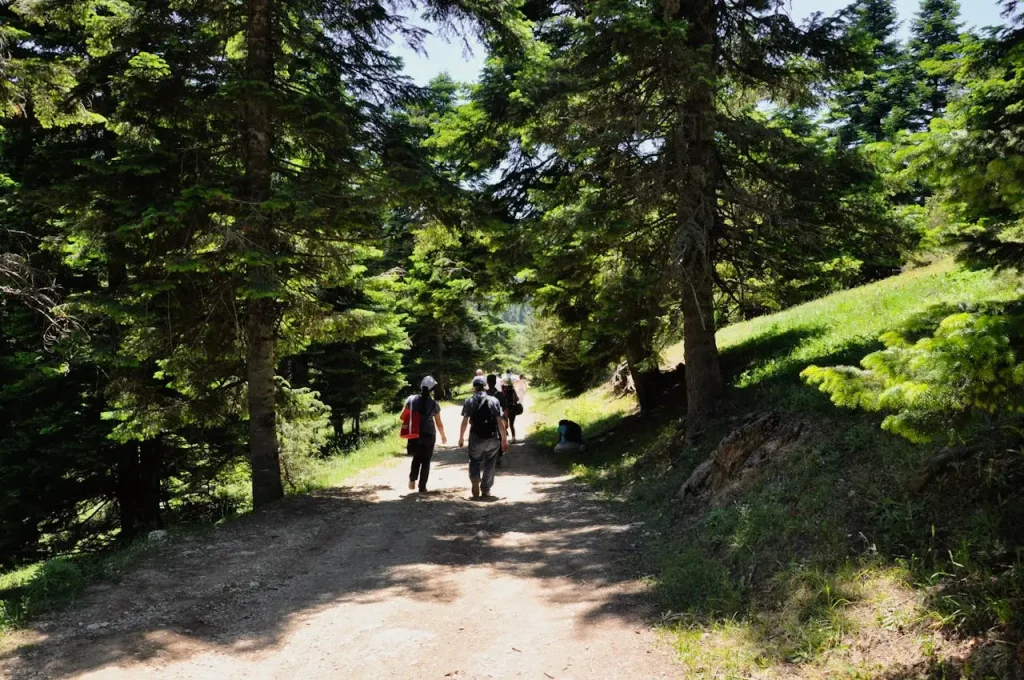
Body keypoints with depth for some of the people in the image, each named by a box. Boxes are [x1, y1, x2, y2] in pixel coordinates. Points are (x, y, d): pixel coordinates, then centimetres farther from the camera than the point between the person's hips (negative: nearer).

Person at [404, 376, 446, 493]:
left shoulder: (411, 399, -5)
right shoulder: (434, 404, -8)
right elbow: (439, 423, -3)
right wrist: (443, 436, 12)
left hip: (414, 434, 2)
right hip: (429, 435, -2)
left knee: (416, 458, 22)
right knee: (426, 461, 10)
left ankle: (412, 480, 5)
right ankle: (422, 487, 9)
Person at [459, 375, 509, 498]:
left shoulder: (470, 401, 0)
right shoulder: (494, 400, 0)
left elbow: (465, 421, -5)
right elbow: (500, 421, -4)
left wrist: (461, 437, 4)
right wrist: (504, 439, 1)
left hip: (476, 438, -1)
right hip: (492, 438, 1)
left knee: (475, 462, 15)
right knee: (489, 464, 15)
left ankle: (475, 482, -10)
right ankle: (486, 490, 19)